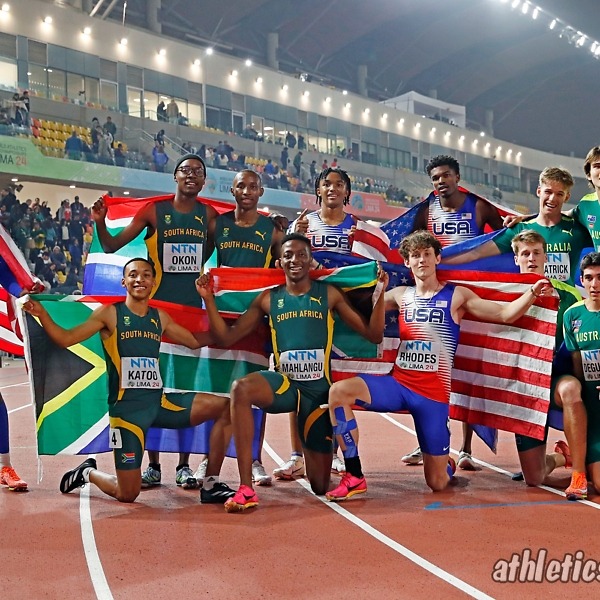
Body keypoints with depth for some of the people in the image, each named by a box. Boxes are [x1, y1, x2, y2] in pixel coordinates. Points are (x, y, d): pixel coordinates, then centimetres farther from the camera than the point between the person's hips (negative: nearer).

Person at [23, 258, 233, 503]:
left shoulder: (160, 317, 11)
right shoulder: (110, 313, -2)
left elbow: (196, 341, 20)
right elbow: (65, 339, -5)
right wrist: (42, 314, -20)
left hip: (159, 402, 5)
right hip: (127, 409, -5)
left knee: (225, 407, -8)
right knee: (127, 495, -4)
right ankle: (88, 473, 29)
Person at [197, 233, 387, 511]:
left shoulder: (329, 294, 3)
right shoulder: (269, 299, 5)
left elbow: (374, 335, 1)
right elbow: (226, 338, 4)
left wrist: (380, 293, -11)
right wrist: (209, 298, -6)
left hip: (319, 390, 0)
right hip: (284, 383, 1)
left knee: (320, 486, 5)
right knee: (241, 388, -37)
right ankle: (245, 489, -31)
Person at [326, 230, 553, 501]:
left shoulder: (457, 296, 2)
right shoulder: (401, 295, 10)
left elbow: (505, 314, -3)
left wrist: (532, 292, -19)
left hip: (433, 393, -2)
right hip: (397, 383, 2)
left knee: (437, 483, 0)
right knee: (339, 391, -25)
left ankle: (447, 465, 42)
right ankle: (354, 478, -15)